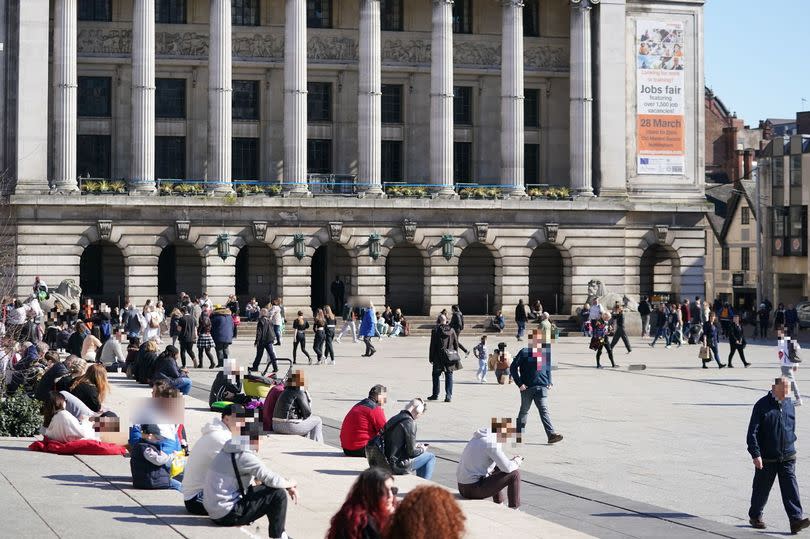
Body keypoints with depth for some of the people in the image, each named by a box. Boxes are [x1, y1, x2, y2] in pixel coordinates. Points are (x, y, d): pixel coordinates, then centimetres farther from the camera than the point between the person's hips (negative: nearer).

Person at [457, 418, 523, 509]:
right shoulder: (491, 443, -17)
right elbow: (507, 468, -18)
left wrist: (511, 460, 17)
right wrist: (516, 462, 3)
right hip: (474, 490, -10)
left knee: (497, 468, 33)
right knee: (514, 474, -6)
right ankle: (514, 510, 3)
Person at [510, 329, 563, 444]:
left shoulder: (545, 352, 10)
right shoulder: (524, 352, -5)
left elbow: (548, 368, 22)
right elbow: (513, 368, -4)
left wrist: (549, 382, 11)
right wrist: (519, 383, -9)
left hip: (542, 386, 3)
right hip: (527, 387, -3)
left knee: (544, 410, -7)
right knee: (524, 411, 10)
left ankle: (551, 434, -18)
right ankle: (519, 436, 20)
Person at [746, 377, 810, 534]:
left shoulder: (789, 405, 6)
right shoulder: (762, 405, -10)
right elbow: (752, 432, -12)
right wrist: (756, 454, -19)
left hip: (787, 456, 4)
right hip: (766, 458, -4)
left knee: (790, 487, -7)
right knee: (761, 488, 9)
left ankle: (796, 520, -12)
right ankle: (755, 516, 27)